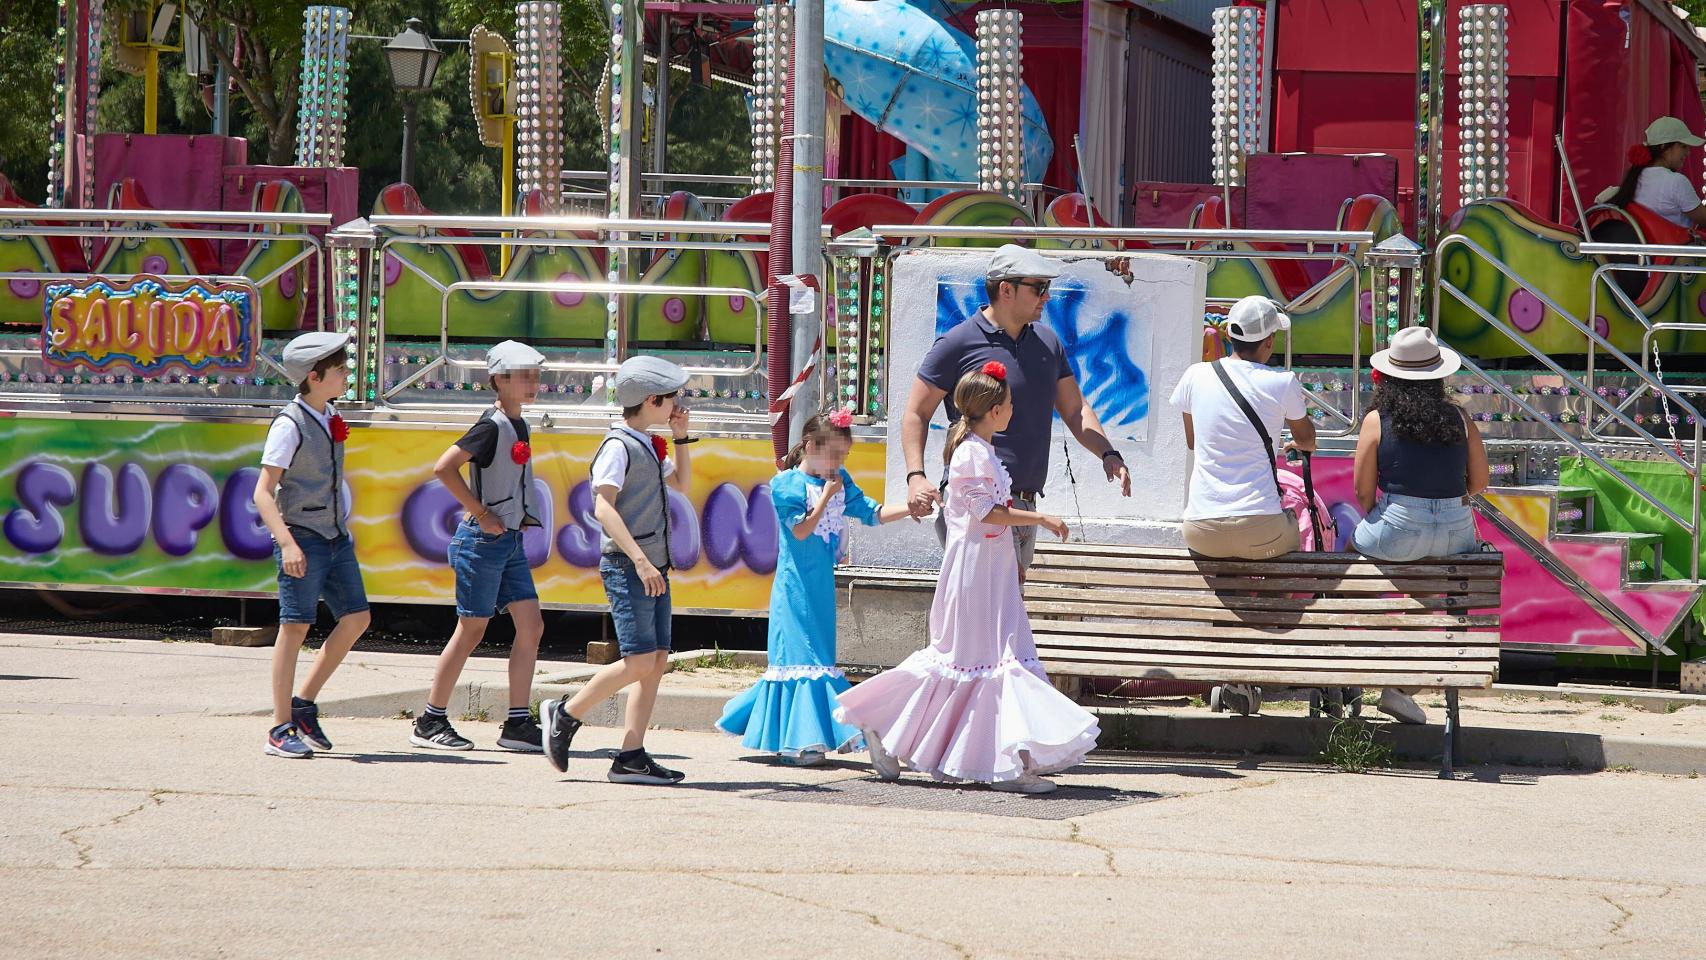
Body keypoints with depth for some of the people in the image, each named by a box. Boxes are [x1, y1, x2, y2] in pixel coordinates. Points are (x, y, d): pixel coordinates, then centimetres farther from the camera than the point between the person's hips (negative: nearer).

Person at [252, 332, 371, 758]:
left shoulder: (330, 418, 11)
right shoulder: (290, 426, -13)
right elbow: (264, 492, -17)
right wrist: (287, 543, -26)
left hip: (335, 536, 8)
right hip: (301, 537, -8)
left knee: (356, 618, 3)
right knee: (295, 627, -6)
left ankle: (304, 702, 13)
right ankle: (281, 728, -2)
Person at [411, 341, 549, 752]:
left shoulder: (519, 426, 12)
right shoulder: (492, 426, -15)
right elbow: (444, 468, -24)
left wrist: (520, 518, 14)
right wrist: (481, 514, -19)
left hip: (510, 540, 9)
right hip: (484, 540, -9)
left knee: (531, 626, 3)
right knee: (471, 630, -3)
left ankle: (517, 725, 4)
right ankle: (430, 722, 6)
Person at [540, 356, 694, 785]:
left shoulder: (648, 447, 18)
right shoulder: (618, 447, -10)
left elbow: (680, 483, 36)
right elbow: (604, 508, -20)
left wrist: (681, 437, 22)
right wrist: (639, 560, -27)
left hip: (652, 568, 9)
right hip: (627, 566, -9)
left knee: (657, 661, 2)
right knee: (639, 660, -14)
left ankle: (631, 756, 0)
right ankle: (565, 714, 2)